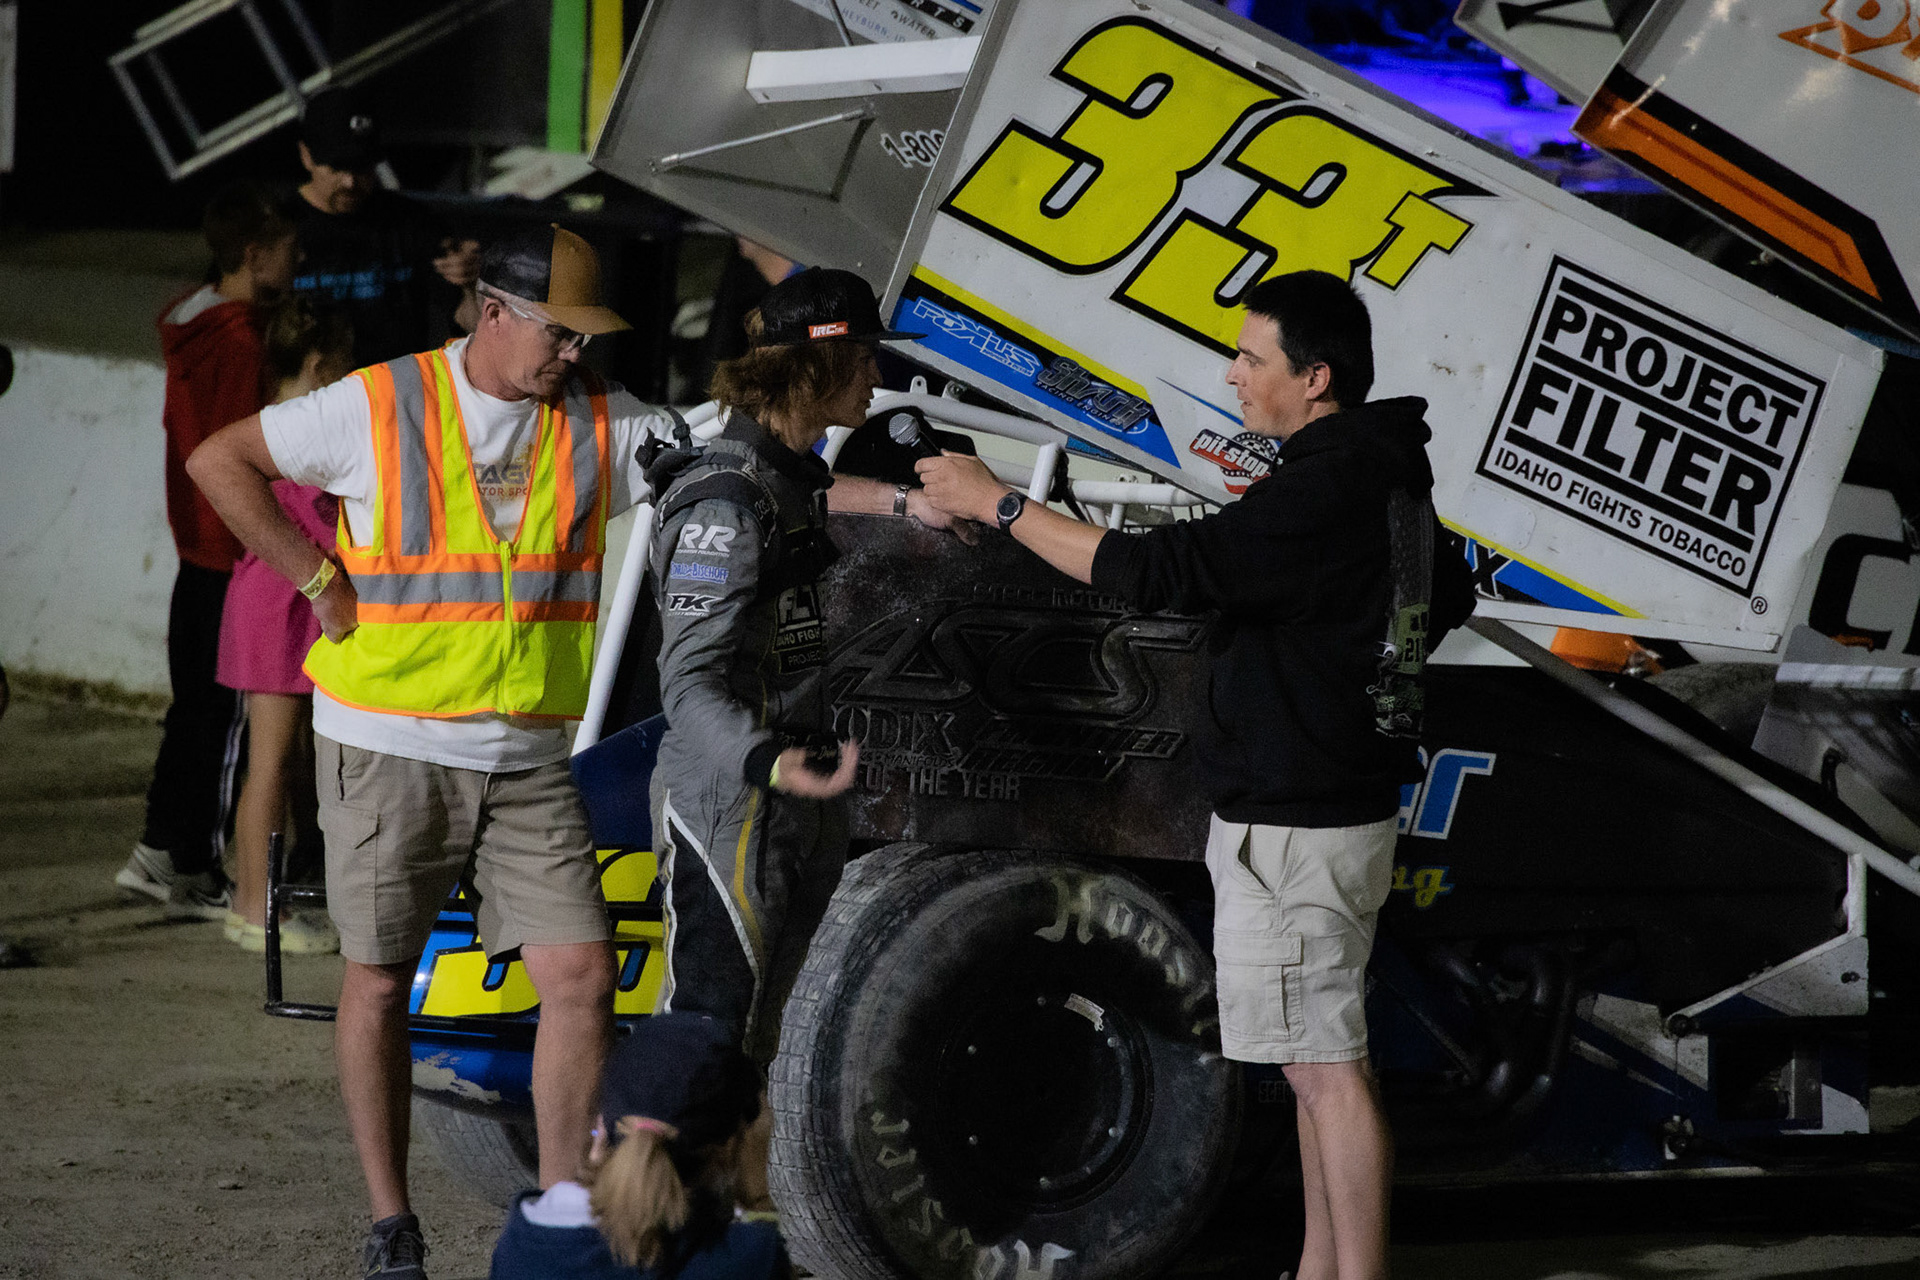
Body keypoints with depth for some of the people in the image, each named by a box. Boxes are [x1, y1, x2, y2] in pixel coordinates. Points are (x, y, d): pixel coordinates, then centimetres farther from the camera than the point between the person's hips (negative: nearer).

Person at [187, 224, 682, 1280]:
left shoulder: (603, 424, 4)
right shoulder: (381, 406, -5)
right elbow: (220, 460, 0)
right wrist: (319, 578, -5)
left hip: (527, 758, 3)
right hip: (389, 752, -3)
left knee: (582, 975, -6)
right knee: (380, 981, 5)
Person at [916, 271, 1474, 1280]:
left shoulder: (1323, 491, -22)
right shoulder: (1386, 472, 11)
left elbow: (1159, 570, -26)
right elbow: (1448, 598, 26)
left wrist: (1000, 505, -19)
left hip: (1295, 825, -11)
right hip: (1331, 803, 11)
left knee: (1326, 1068, -6)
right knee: (1317, 1062, 16)